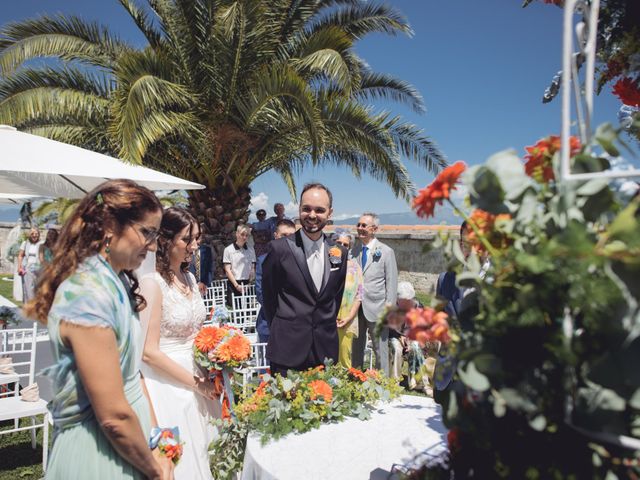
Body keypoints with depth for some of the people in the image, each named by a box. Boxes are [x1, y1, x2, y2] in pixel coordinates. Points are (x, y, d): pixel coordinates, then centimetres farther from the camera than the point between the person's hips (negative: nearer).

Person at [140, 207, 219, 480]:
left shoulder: (189, 278, 6)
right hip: (168, 385, -7)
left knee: (203, 455, 18)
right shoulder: (152, 284, -18)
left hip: (197, 381, 7)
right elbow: (149, 352, -20)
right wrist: (195, 383, -14)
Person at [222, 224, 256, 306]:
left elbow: (253, 269, 10)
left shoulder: (250, 250, 8)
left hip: (247, 284, 2)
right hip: (234, 284, -2)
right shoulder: (228, 250, 0)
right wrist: (236, 285, -9)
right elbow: (227, 270, -2)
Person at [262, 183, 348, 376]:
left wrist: (327, 328, 12)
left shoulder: (339, 253, 4)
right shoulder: (279, 248, -9)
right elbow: (268, 295, 0)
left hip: (326, 349, 4)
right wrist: (282, 331, 8)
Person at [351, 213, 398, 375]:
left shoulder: (386, 251, -5)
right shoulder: (354, 250, 7)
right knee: (356, 347, 16)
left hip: (376, 309, -4)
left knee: (380, 349, 5)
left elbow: (392, 282, -6)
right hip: (356, 307, 4)